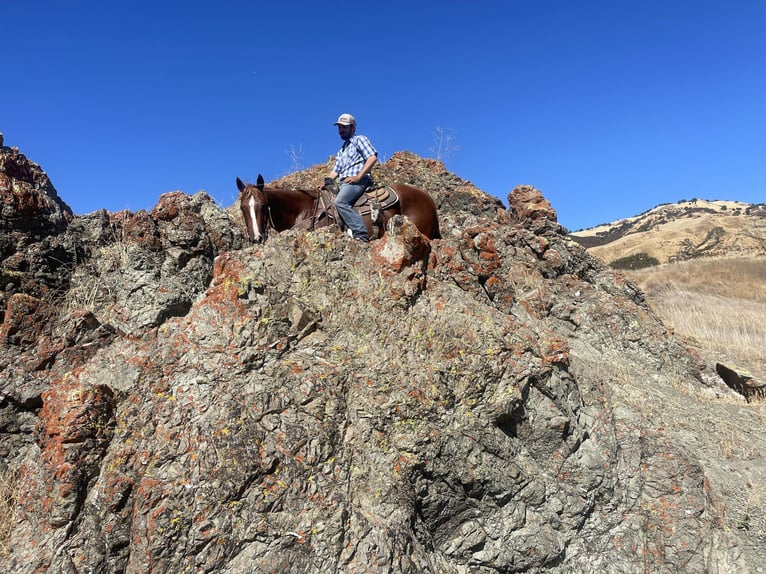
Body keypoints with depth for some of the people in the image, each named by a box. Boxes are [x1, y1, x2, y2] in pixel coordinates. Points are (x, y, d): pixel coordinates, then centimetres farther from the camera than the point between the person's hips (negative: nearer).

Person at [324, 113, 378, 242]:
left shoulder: (360, 140, 7)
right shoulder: (341, 151, 31)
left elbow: (372, 158, -9)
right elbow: (335, 171, 28)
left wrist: (358, 176, -17)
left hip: (358, 180, -9)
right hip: (345, 183, 9)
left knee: (340, 201, -32)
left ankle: (361, 234, -40)